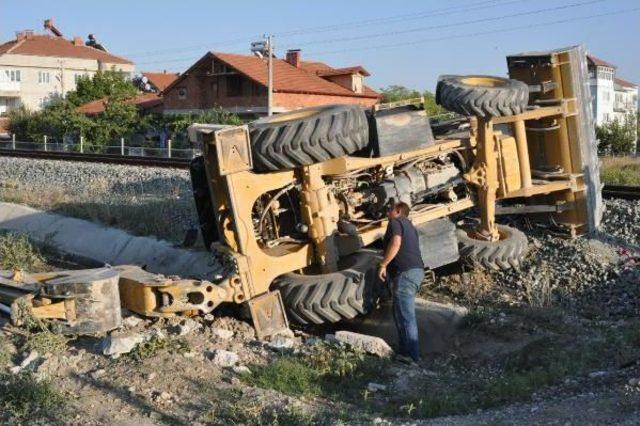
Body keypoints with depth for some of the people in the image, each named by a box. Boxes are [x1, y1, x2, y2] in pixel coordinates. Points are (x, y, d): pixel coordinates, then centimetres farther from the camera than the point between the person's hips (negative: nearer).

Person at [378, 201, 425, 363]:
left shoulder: (395, 222, -2)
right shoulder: (410, 226, 27)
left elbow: (395, 243, -18)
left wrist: (383, 265, -13)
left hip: (405, 273, -10)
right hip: (416, 270, 10)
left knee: (405, 316, -7)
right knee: (400, 313, 18)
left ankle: (411, 355, -5)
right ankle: (405, 349, 22)